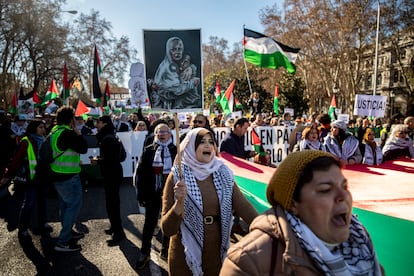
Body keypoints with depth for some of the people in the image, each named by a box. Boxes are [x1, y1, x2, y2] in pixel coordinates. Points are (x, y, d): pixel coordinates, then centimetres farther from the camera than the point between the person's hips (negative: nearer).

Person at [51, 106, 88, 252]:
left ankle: (68, 232, 36)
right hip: (68, 176, -10)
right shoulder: (67, 133, -21)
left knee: (66, 205, 21)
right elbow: (83, 148, -18)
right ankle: (63, 242, -2)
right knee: (74, 205, -4)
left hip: (59, 175, 10)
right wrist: (77, 131, -12)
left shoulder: (55, 130, 9)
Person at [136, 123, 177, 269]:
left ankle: (166, 250, 33)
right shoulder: (148, 151, -1)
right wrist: (141, 194, -6)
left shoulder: (176, 150, -2)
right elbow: (141, 173, -2)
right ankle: (145, 253, 27)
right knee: (150, 222, 11)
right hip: (152, 193, 0)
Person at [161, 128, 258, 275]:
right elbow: (167, 229, -15)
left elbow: (244, 207, -14)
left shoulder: (223, 174, -3)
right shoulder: (177, 176, -13)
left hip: (217, 252, 3)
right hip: (185, 255, -3)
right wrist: (179, 203, -31)